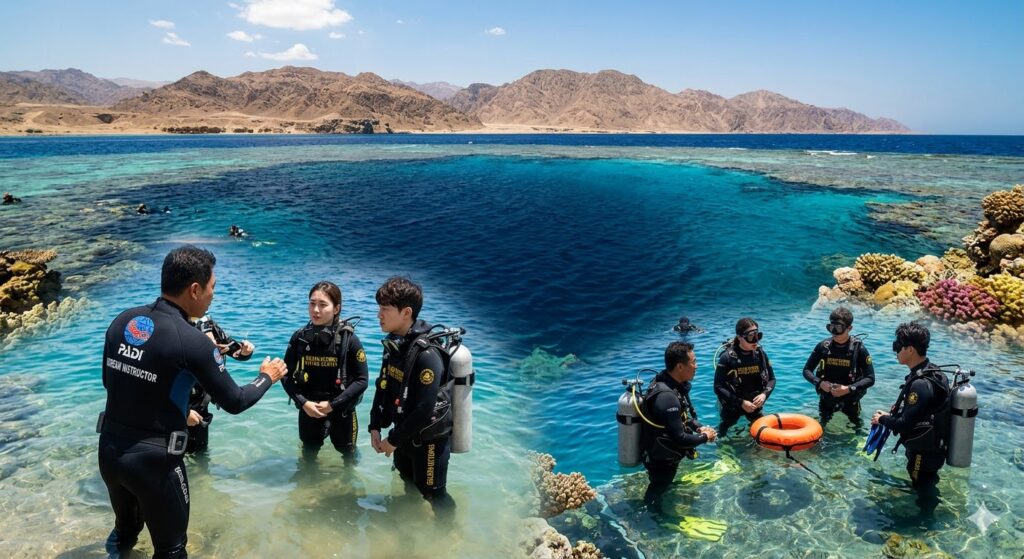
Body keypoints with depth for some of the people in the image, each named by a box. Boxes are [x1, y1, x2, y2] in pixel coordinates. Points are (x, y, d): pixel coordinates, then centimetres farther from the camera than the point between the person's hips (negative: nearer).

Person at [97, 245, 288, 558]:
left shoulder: (122, 321, -1)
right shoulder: (192, 341, -20)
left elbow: (109, 381, 13)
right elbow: (234, 402, -10)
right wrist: (268, 377, 9)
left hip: (109, 449, 6)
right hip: (153, 458, -6)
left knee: (125, 528, 30)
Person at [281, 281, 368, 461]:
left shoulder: (348, 339, -17)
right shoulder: (299, 337, -10)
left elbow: (361, 380, -14)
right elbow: (287, 376, -4)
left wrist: (333, 404, -18)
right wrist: (302, 402, -16)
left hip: (342, 410, -2)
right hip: (309, 409, 2)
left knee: (347, 453, 21)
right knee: (309, 453, 24)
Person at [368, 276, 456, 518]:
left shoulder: (427, 355, -29)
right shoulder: (394, 344, -3)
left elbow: (424, 410, -28)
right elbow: (383, 387, 5)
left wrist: (394, 440, -18)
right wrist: (375, 426, -1)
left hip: (428, 439, -8)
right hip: (405, 434, 8)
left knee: (433, 493, 9)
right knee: (409, 485, 27)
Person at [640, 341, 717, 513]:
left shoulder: (671, 384, -5)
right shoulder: (667, 397, -36)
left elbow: (683, 415, 13)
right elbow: (679, 439, -32)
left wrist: (699, 427, -3)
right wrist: (705, 437, -16)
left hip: (663, 455, 9)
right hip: (661, 460, -9)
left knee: (659, 490, 30)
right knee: (654, 498, 16)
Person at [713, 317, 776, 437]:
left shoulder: (760, 354, -5)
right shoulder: (727, 357, -19)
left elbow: (771, 379, 4)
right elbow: (718, 387, -19)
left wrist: (764, 394, -16)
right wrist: (741, 403, -23)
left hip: (754, 404, 4)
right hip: (732, 406, -4)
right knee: (724, 434, 8)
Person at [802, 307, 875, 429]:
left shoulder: (859, 349, -15)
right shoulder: (823, 346, -9)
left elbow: (870, 379, -15)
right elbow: (807, 370, -3)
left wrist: (848, 389, -27)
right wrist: (820, 383, -21)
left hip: (850, 400, -2)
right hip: (827, 398, 2)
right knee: (821, 427, 18)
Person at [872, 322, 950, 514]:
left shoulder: (920, 384, -30)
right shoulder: (931, 372, 0)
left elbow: (905, 425, -26)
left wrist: (882, 419, -9)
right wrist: (891, 415, 4)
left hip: (923, 453, -9)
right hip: (933, 447, 9)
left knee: (924, 494, 9)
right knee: (926, 489, 25)